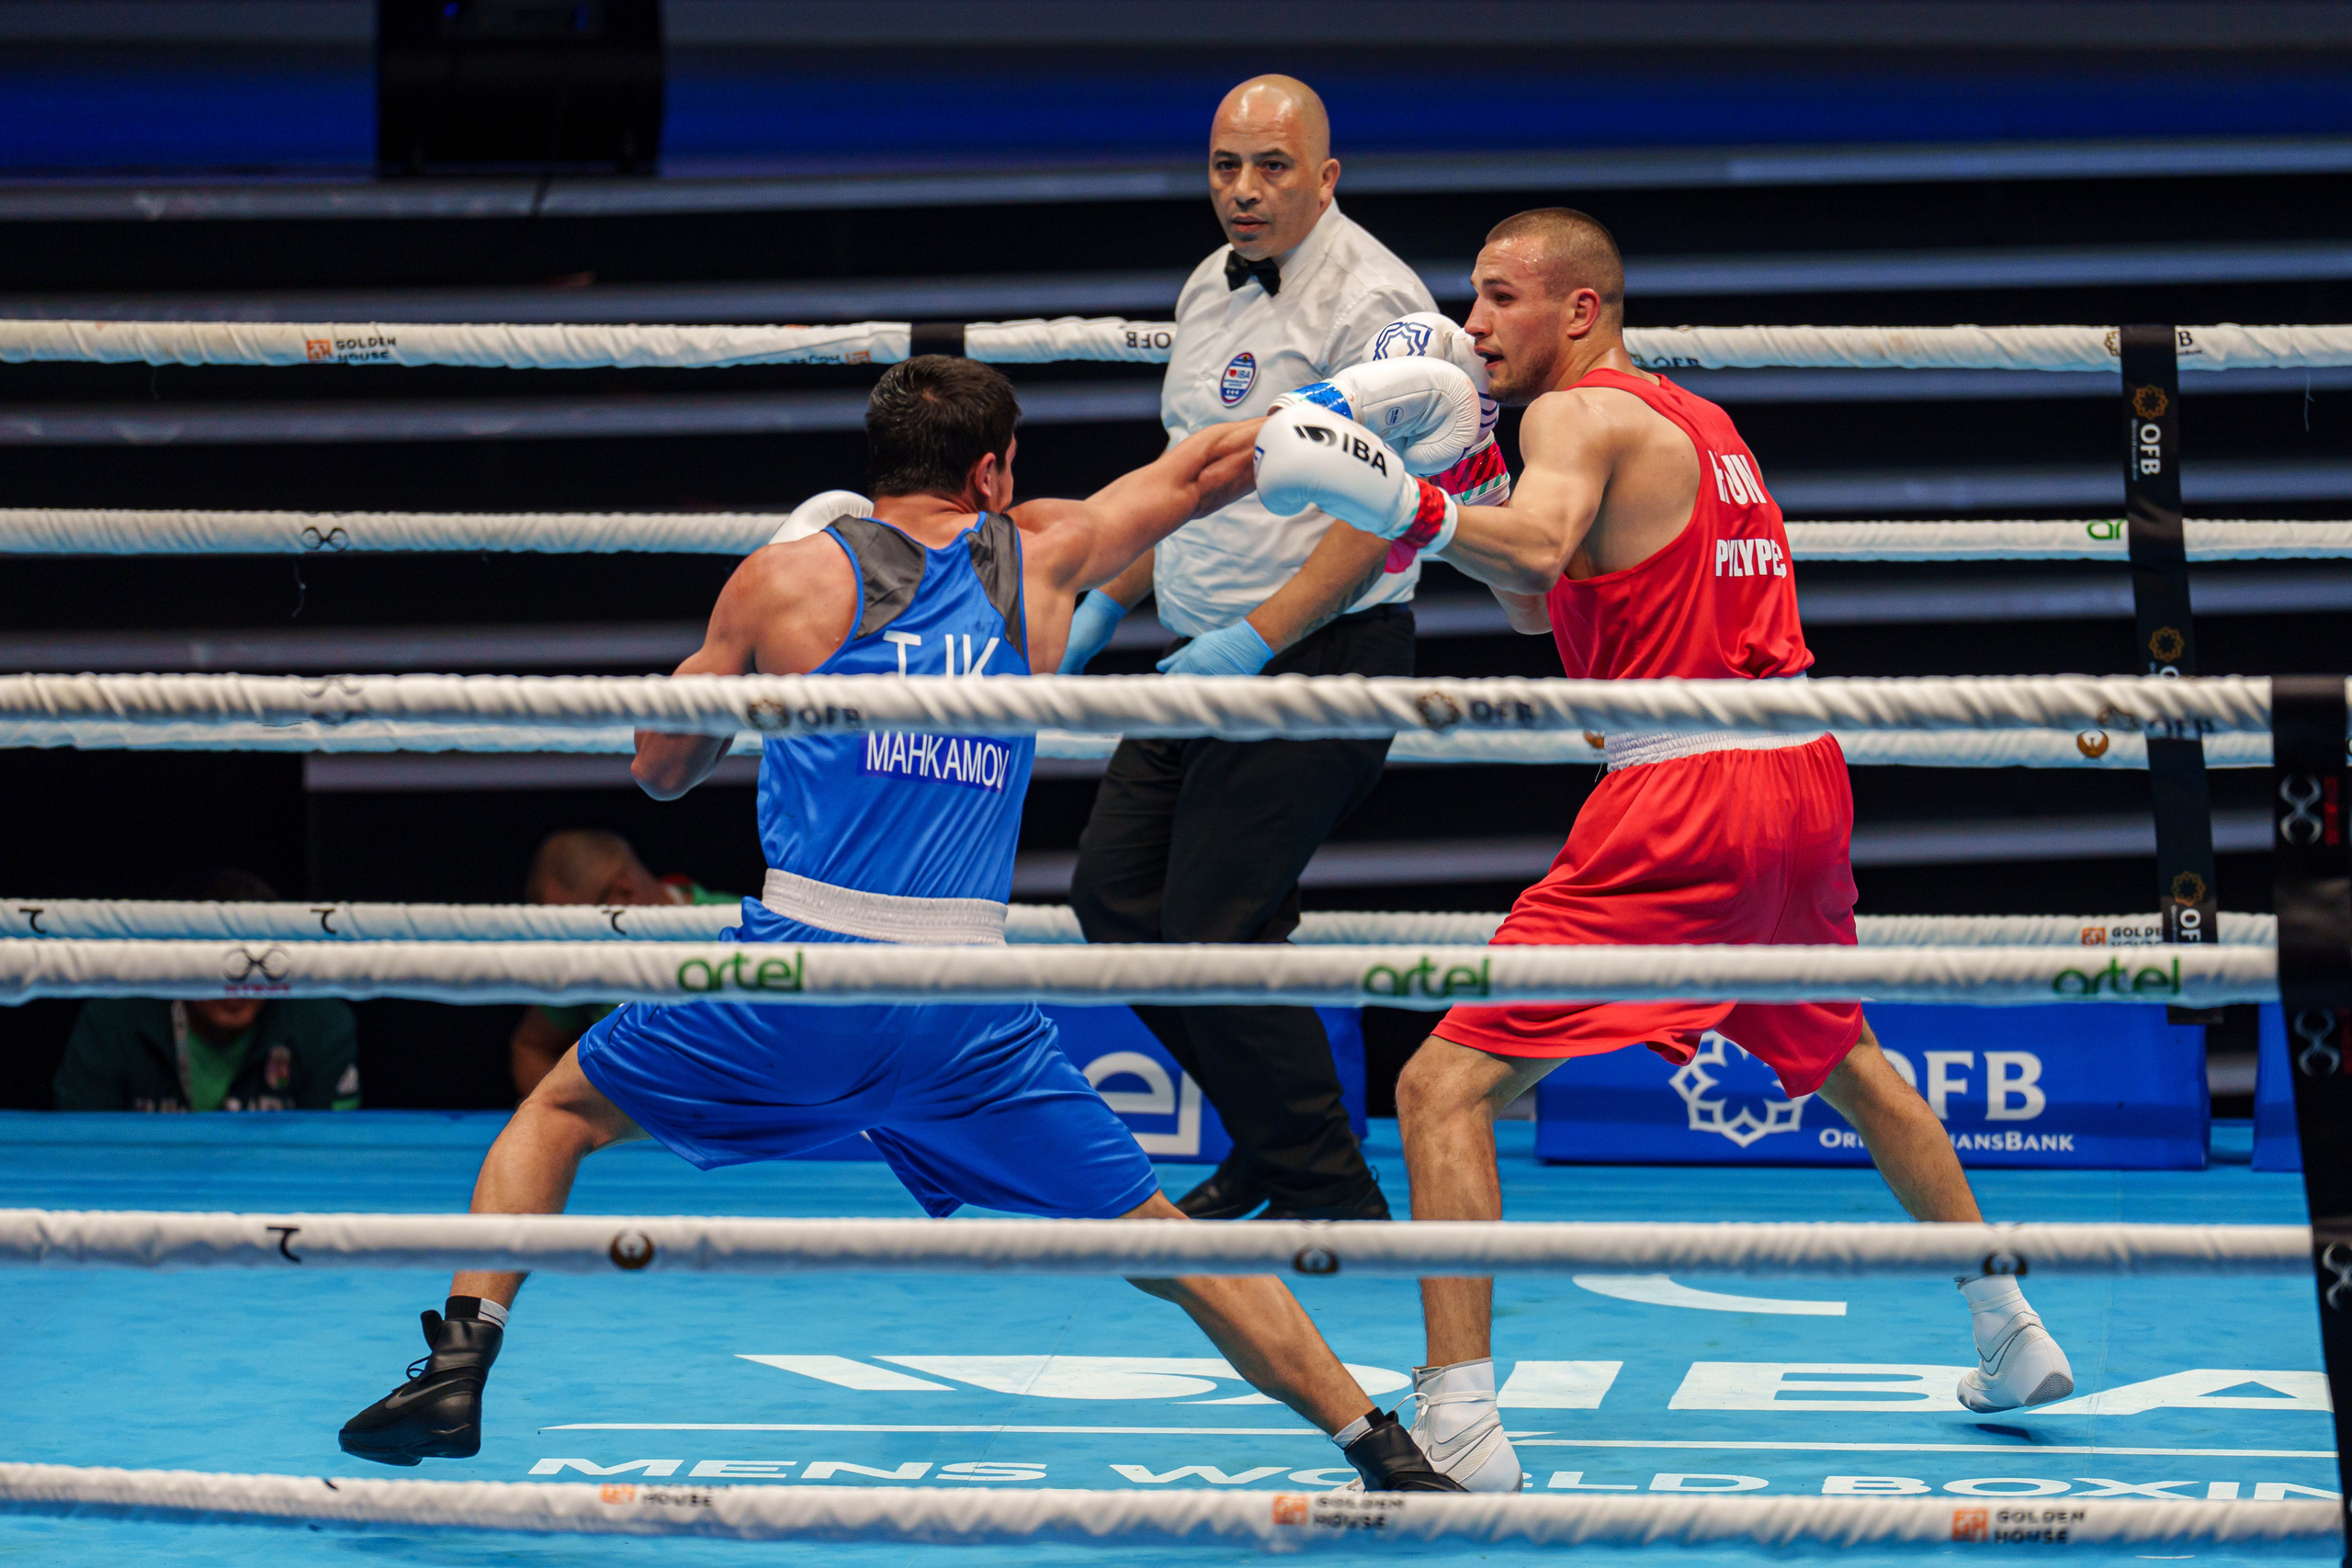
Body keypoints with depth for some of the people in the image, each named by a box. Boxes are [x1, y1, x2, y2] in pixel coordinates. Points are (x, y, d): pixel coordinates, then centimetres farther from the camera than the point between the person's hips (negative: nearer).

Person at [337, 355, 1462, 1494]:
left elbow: (660, 769, 17)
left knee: (557, 1113, 21)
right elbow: (1204, 468, 28)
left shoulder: (786, 579, 6)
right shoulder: (1041, 558, 11)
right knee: (1157, 1241, 13)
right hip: (969, 1010, 1)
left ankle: (459, 1368, 6)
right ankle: (1384, 1448, 11)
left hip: (796, 986, -1)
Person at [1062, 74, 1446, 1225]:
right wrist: (1104, 605, 23)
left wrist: (1258, 638, -24)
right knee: (1114, 892, 7)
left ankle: (1333, 1198, 0)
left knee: (1214, 932, -12)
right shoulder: (1211, 288, 14)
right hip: (1209, 656, 9)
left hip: (1320, 656, -9)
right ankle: (1267, 1142, 20)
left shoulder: (1368, 300, -14)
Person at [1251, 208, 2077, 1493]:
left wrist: (1407, 507, -42)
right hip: (1803, 779, 9)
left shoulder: (1584, 412, -5)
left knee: (1445, 1086, -9)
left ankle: (1458, 1425, -19)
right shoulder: (1698, 424, 21)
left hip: (1683, 799, -9)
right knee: (1841, 1059, 33)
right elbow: (1539, 605, 25)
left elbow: (1539, 552, -28)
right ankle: (2012, 1338, 40)